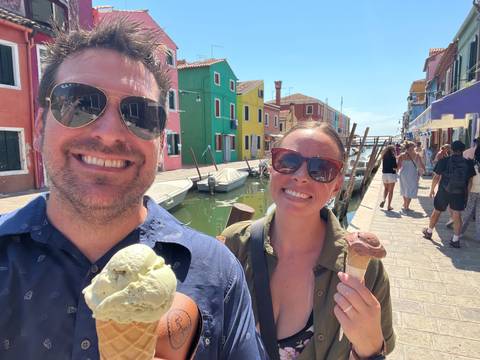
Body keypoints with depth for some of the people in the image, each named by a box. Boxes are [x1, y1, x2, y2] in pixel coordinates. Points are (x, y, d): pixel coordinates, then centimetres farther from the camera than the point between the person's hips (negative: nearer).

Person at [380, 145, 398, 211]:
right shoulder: (393, 157, -11)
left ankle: (384, 200, -1)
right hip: (391, 174, -4)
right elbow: (395, 168, -13)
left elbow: (382, 167, 6)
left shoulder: (383, 157, 3)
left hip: (384, 174, 4)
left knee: (386, 188, 22)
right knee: (391, 191, 5)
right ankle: (389, 206, 7)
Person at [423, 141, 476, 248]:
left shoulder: (444, 161, -7)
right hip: (459, 193, 1)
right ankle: (456, 240, 7)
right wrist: (466, 193, 11)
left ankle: (429, 232, 30)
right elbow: (470, 181, 1)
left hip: (443, 191, -1)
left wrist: (432, 189, 6)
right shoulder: (468, 163, -1)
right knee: (457, 215, 6)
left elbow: (436, 177, -5)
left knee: (436, 212, 14)